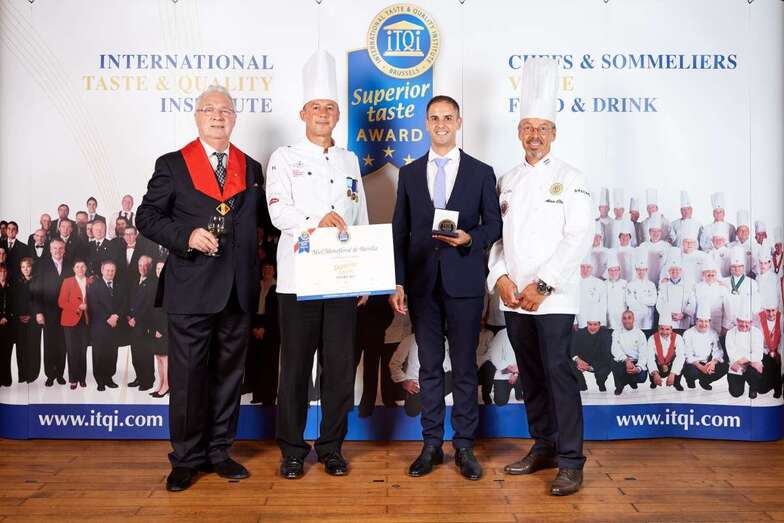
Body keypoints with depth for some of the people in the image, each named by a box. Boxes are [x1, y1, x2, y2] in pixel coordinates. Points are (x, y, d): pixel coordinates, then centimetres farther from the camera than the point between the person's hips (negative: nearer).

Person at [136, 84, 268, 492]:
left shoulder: (251, 168, 13)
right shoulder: (172, 165, 3)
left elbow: (263, 218, 18)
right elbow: (146, 217, 0)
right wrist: (186, 237, -15)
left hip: (238, 290, 4)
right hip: (190, 289, -3)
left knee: (229, 373, 11)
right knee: (188, 375, 3)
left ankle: (219, 451, 26)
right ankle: (186, 458, 19)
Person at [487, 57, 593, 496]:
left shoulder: (570, 179, -1)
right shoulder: (507, 181, 14)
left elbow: (580, 237, -10)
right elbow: (496, 235, 12)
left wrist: (542, 284, -16)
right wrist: (501, 278, -4)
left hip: (554, 297, -5)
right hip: (513, 297, 5)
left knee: (559, 373, -8)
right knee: (531, 377, 12)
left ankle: (571, 463, 2)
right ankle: (543, 447, 26)